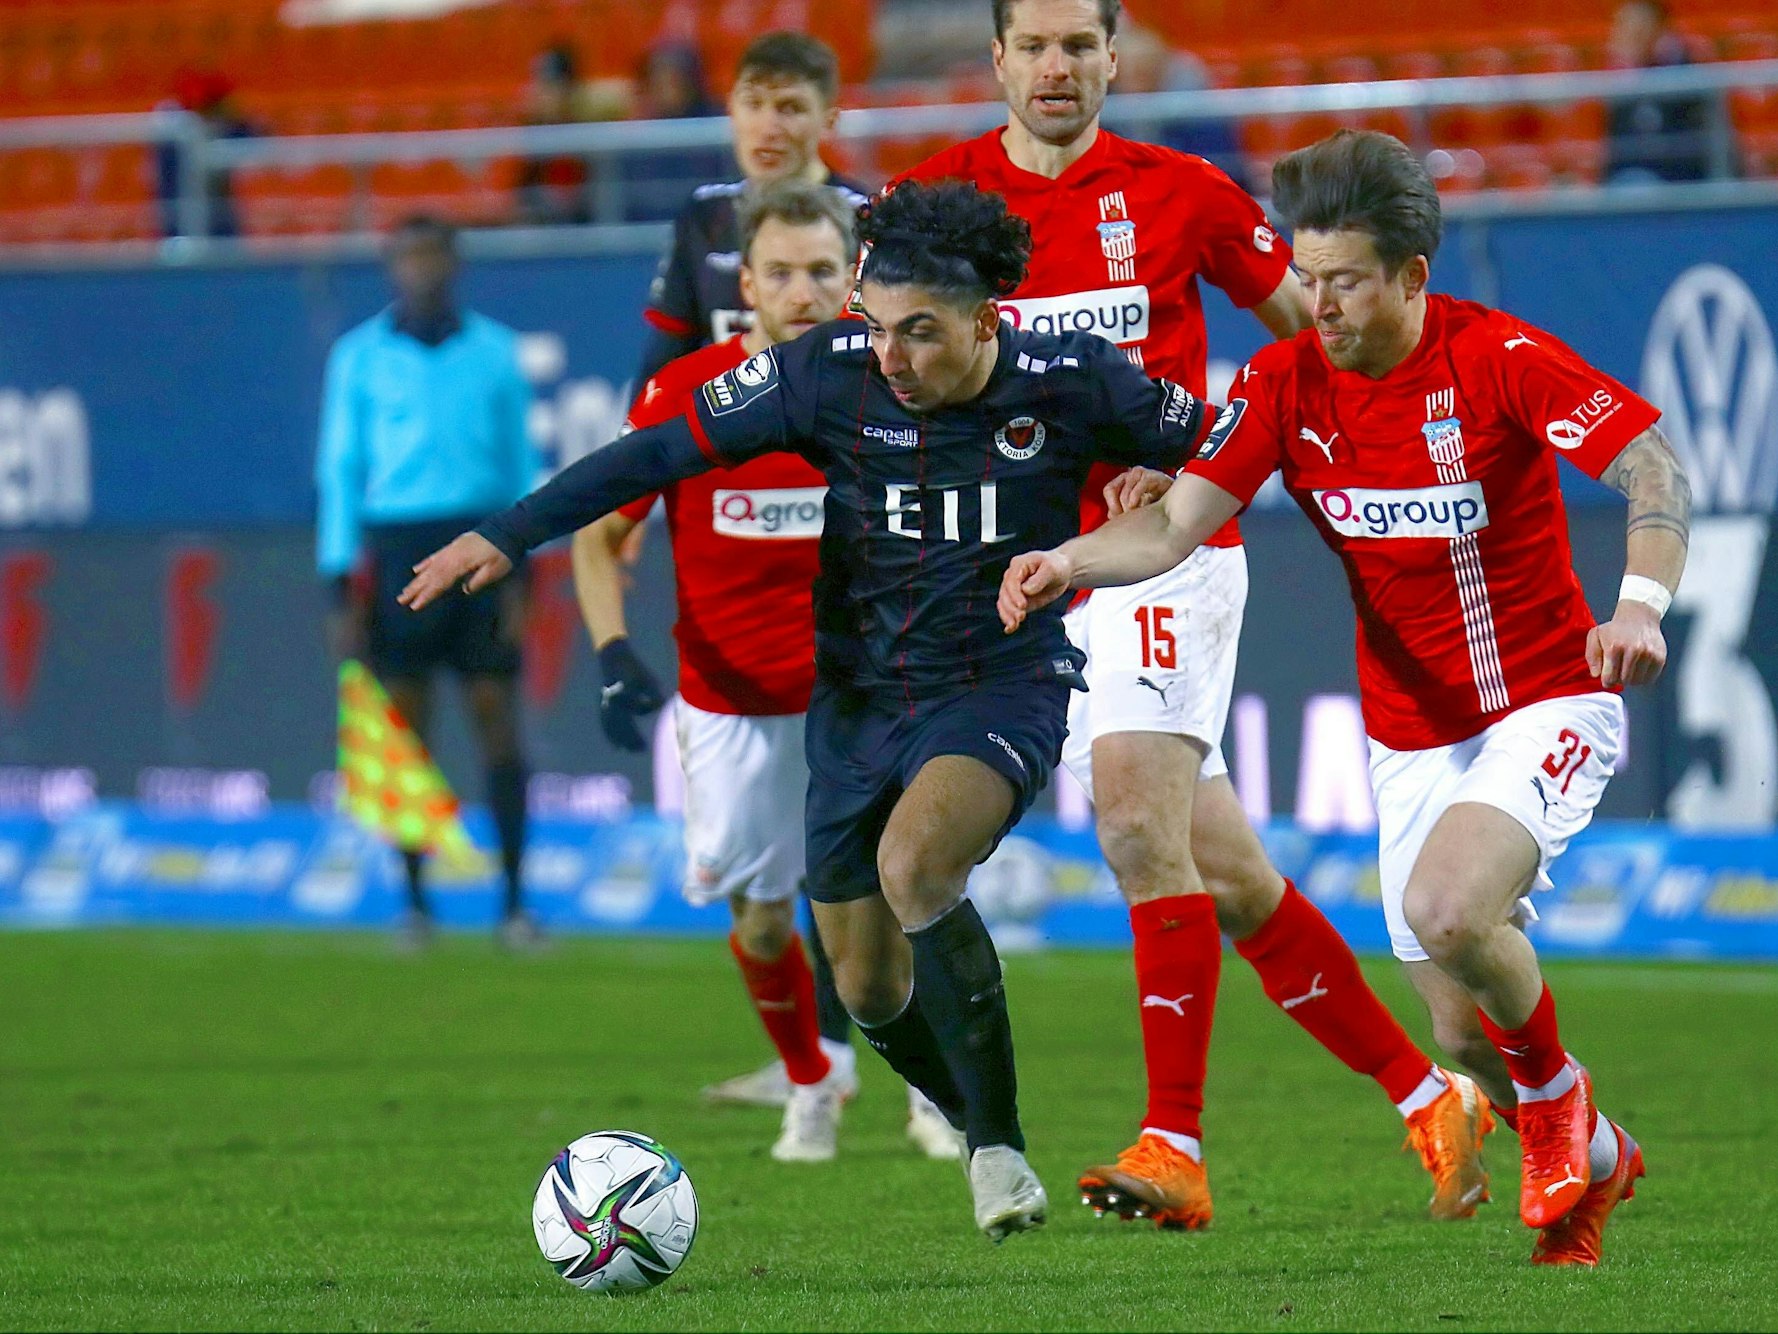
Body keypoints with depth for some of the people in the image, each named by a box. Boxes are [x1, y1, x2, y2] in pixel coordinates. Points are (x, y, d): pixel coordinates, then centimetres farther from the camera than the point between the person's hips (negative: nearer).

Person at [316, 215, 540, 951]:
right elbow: (339, 469, 7)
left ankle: (513, 898, -1)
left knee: (497, 716, -4)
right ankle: (415, 899, 8)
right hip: (395, 549, 0)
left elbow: (521, 462, 10)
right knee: (405, 725, 0)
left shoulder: (494, 351, 7)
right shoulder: (359, 357, 5)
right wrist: (343, 583, 1)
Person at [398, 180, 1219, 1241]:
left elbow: (1217, 452, 0)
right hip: (860, 702, 4)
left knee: (912, 867, -33)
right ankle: (985, 1132, 39)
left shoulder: (1071, 384, -16)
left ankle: (1002, 1144, -19)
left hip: (1004, 688, -4)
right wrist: (510, 536, -6)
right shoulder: (832, 374, -11)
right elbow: (666, 448, -5)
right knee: (872, 993, 9)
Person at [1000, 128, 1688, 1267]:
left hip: (1545, 710, -5)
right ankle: (1594, 1162, 37)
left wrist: (1641, 602, -40)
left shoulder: (1499, 359, -16)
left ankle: (1555, 1096, 0)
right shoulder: (1287, 383, -5)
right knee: (1466, 1034, 5)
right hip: (1411, 737, 5)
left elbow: (1656, 470, -22)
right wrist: (1071, 561, -33)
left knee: (1445, 912, -31)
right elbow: (1175, 524, -12)